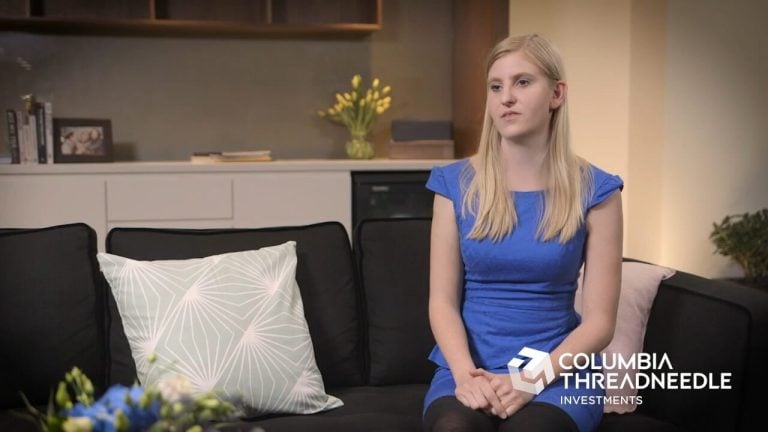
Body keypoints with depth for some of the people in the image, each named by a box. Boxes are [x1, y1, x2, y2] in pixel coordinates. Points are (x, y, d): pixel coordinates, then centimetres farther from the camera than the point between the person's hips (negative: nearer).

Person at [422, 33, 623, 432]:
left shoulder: (594, 190, -2)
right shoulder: (455, 184, 2)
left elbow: (600, 320, -4)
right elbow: (443, 301, 0)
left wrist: (533, 379, -18)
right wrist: (465, 373, -17)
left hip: (557, 370, -1)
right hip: (469, 365, 1)